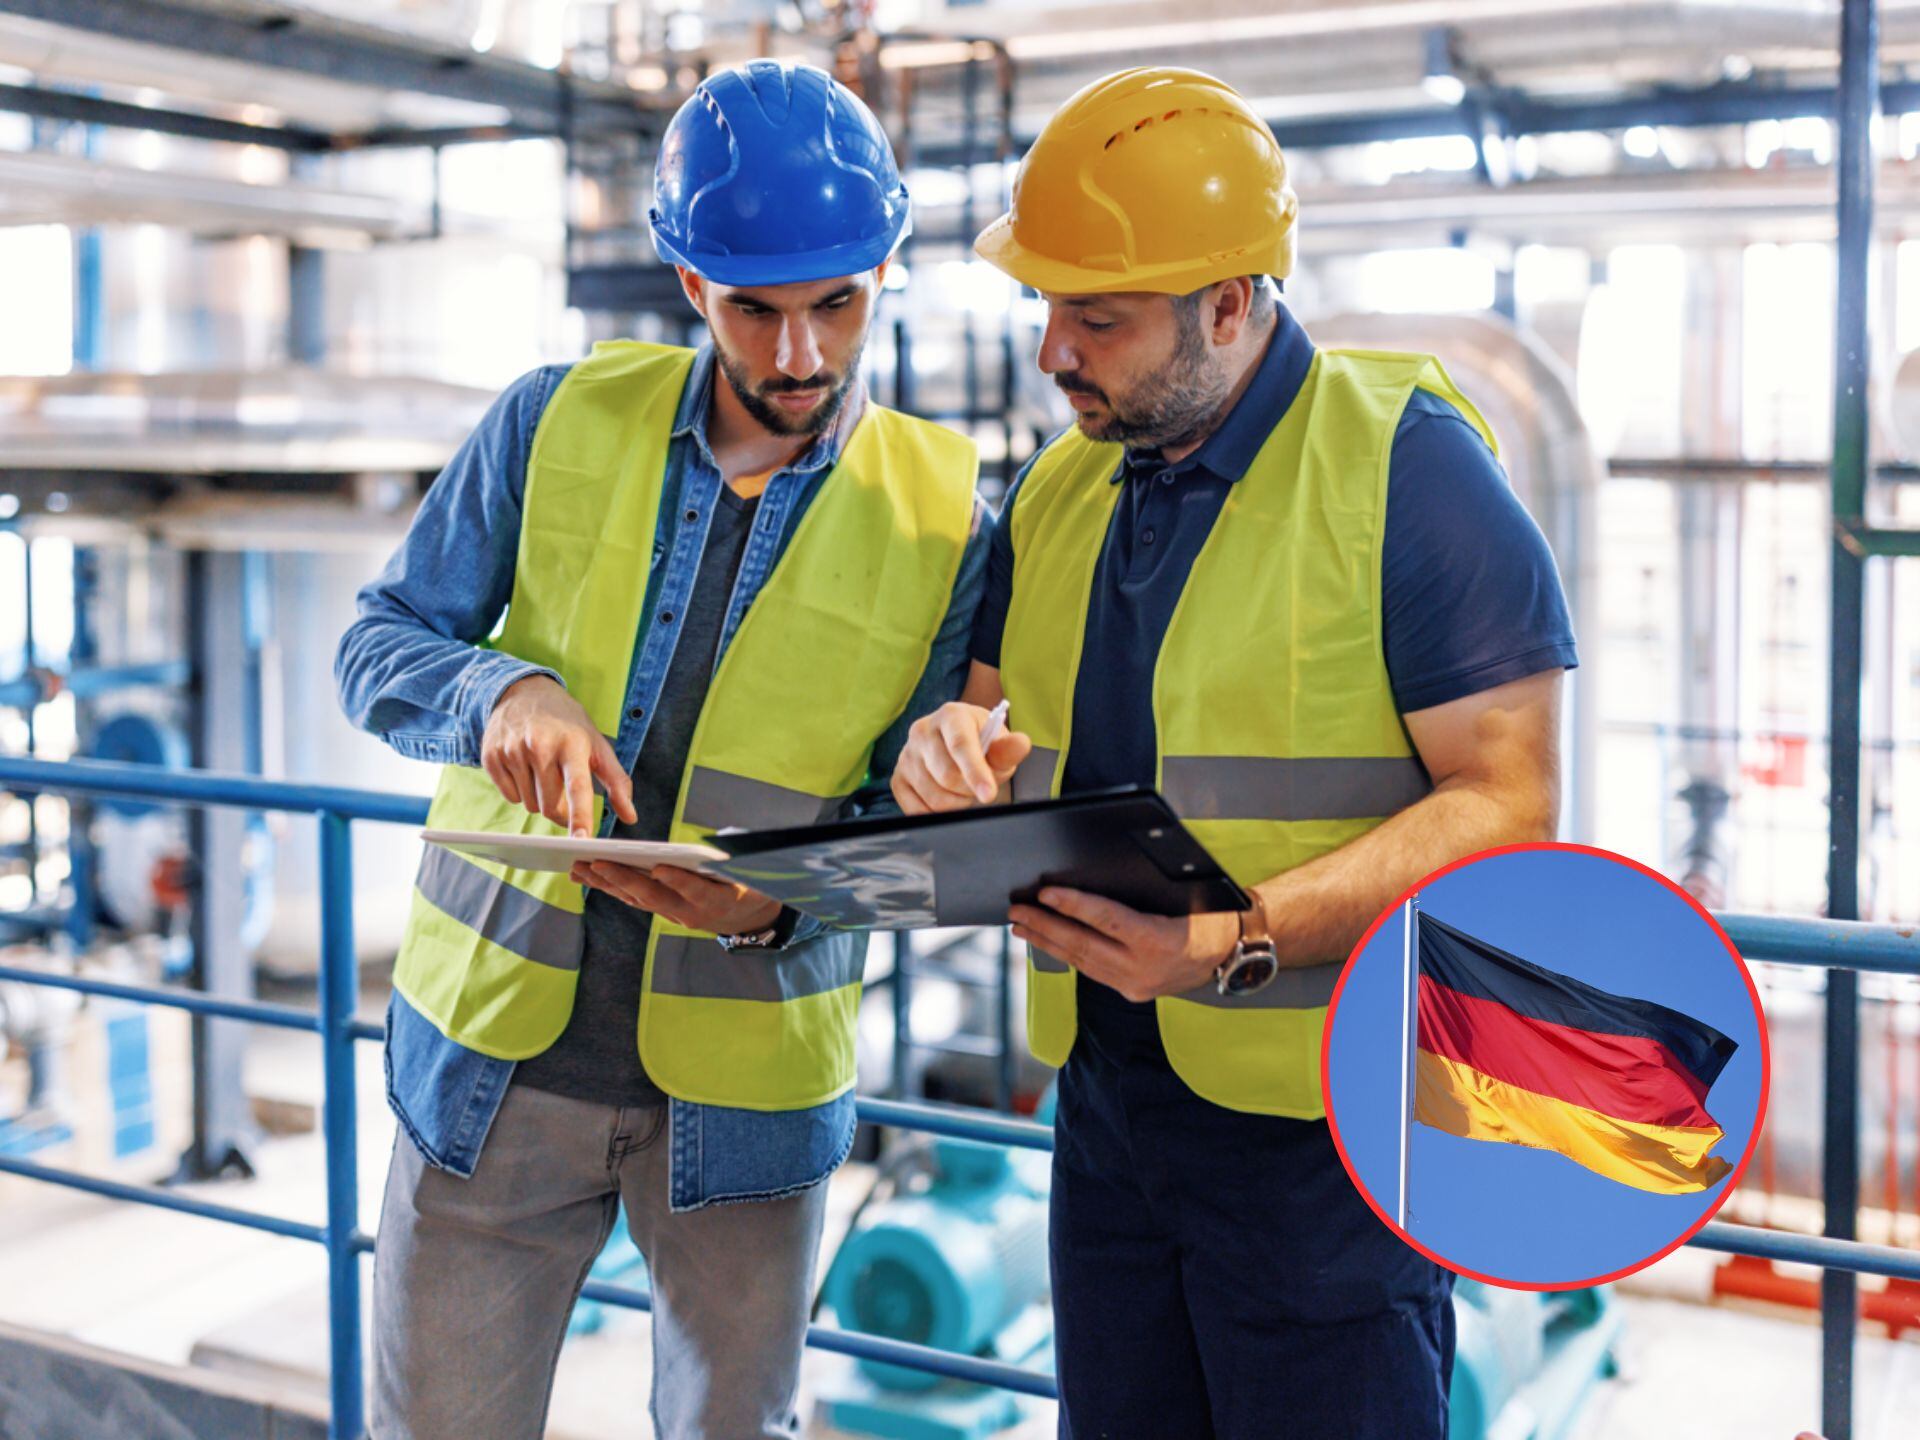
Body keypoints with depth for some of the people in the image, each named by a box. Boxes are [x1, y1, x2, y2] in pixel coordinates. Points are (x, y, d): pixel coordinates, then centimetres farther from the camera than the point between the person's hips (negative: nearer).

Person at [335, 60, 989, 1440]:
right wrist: (503, 691, -22)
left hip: (746, 1093, 0)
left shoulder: (943, 522, -6)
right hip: (496, 1052, 1)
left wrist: (778, 903, -23)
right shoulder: (559, 421, -3)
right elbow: (379, 644, 1)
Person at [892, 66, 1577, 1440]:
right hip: (1105, 1095, 7)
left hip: (1330, 1119, -6)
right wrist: (954, 754, -6)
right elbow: (995, 710, 20)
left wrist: (1235, 943, -26)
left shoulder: (1408, 463, -11)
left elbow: (1506, 804, -16)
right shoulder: (1059, 487, 10)